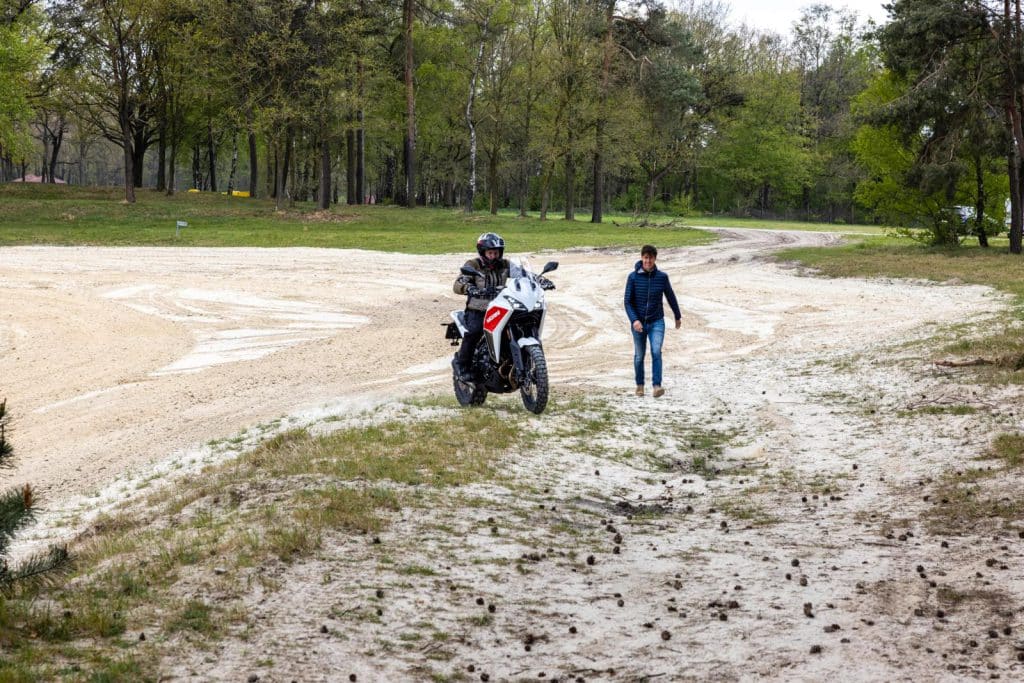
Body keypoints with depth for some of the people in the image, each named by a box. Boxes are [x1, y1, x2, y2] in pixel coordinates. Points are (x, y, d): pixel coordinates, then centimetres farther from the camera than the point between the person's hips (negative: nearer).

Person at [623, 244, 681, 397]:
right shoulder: (633, 277, -9)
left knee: (656, 352, -18)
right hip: (639, 323, 1)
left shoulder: (662, 277, -6)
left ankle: (657, 386, -19)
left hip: (657, 322, 0)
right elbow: (628, 301, -7)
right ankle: (640, 385, 29)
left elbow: (671, 297, 9)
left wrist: (678, 316, 21)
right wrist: (634, 320, -21)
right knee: (639, 356, 11)